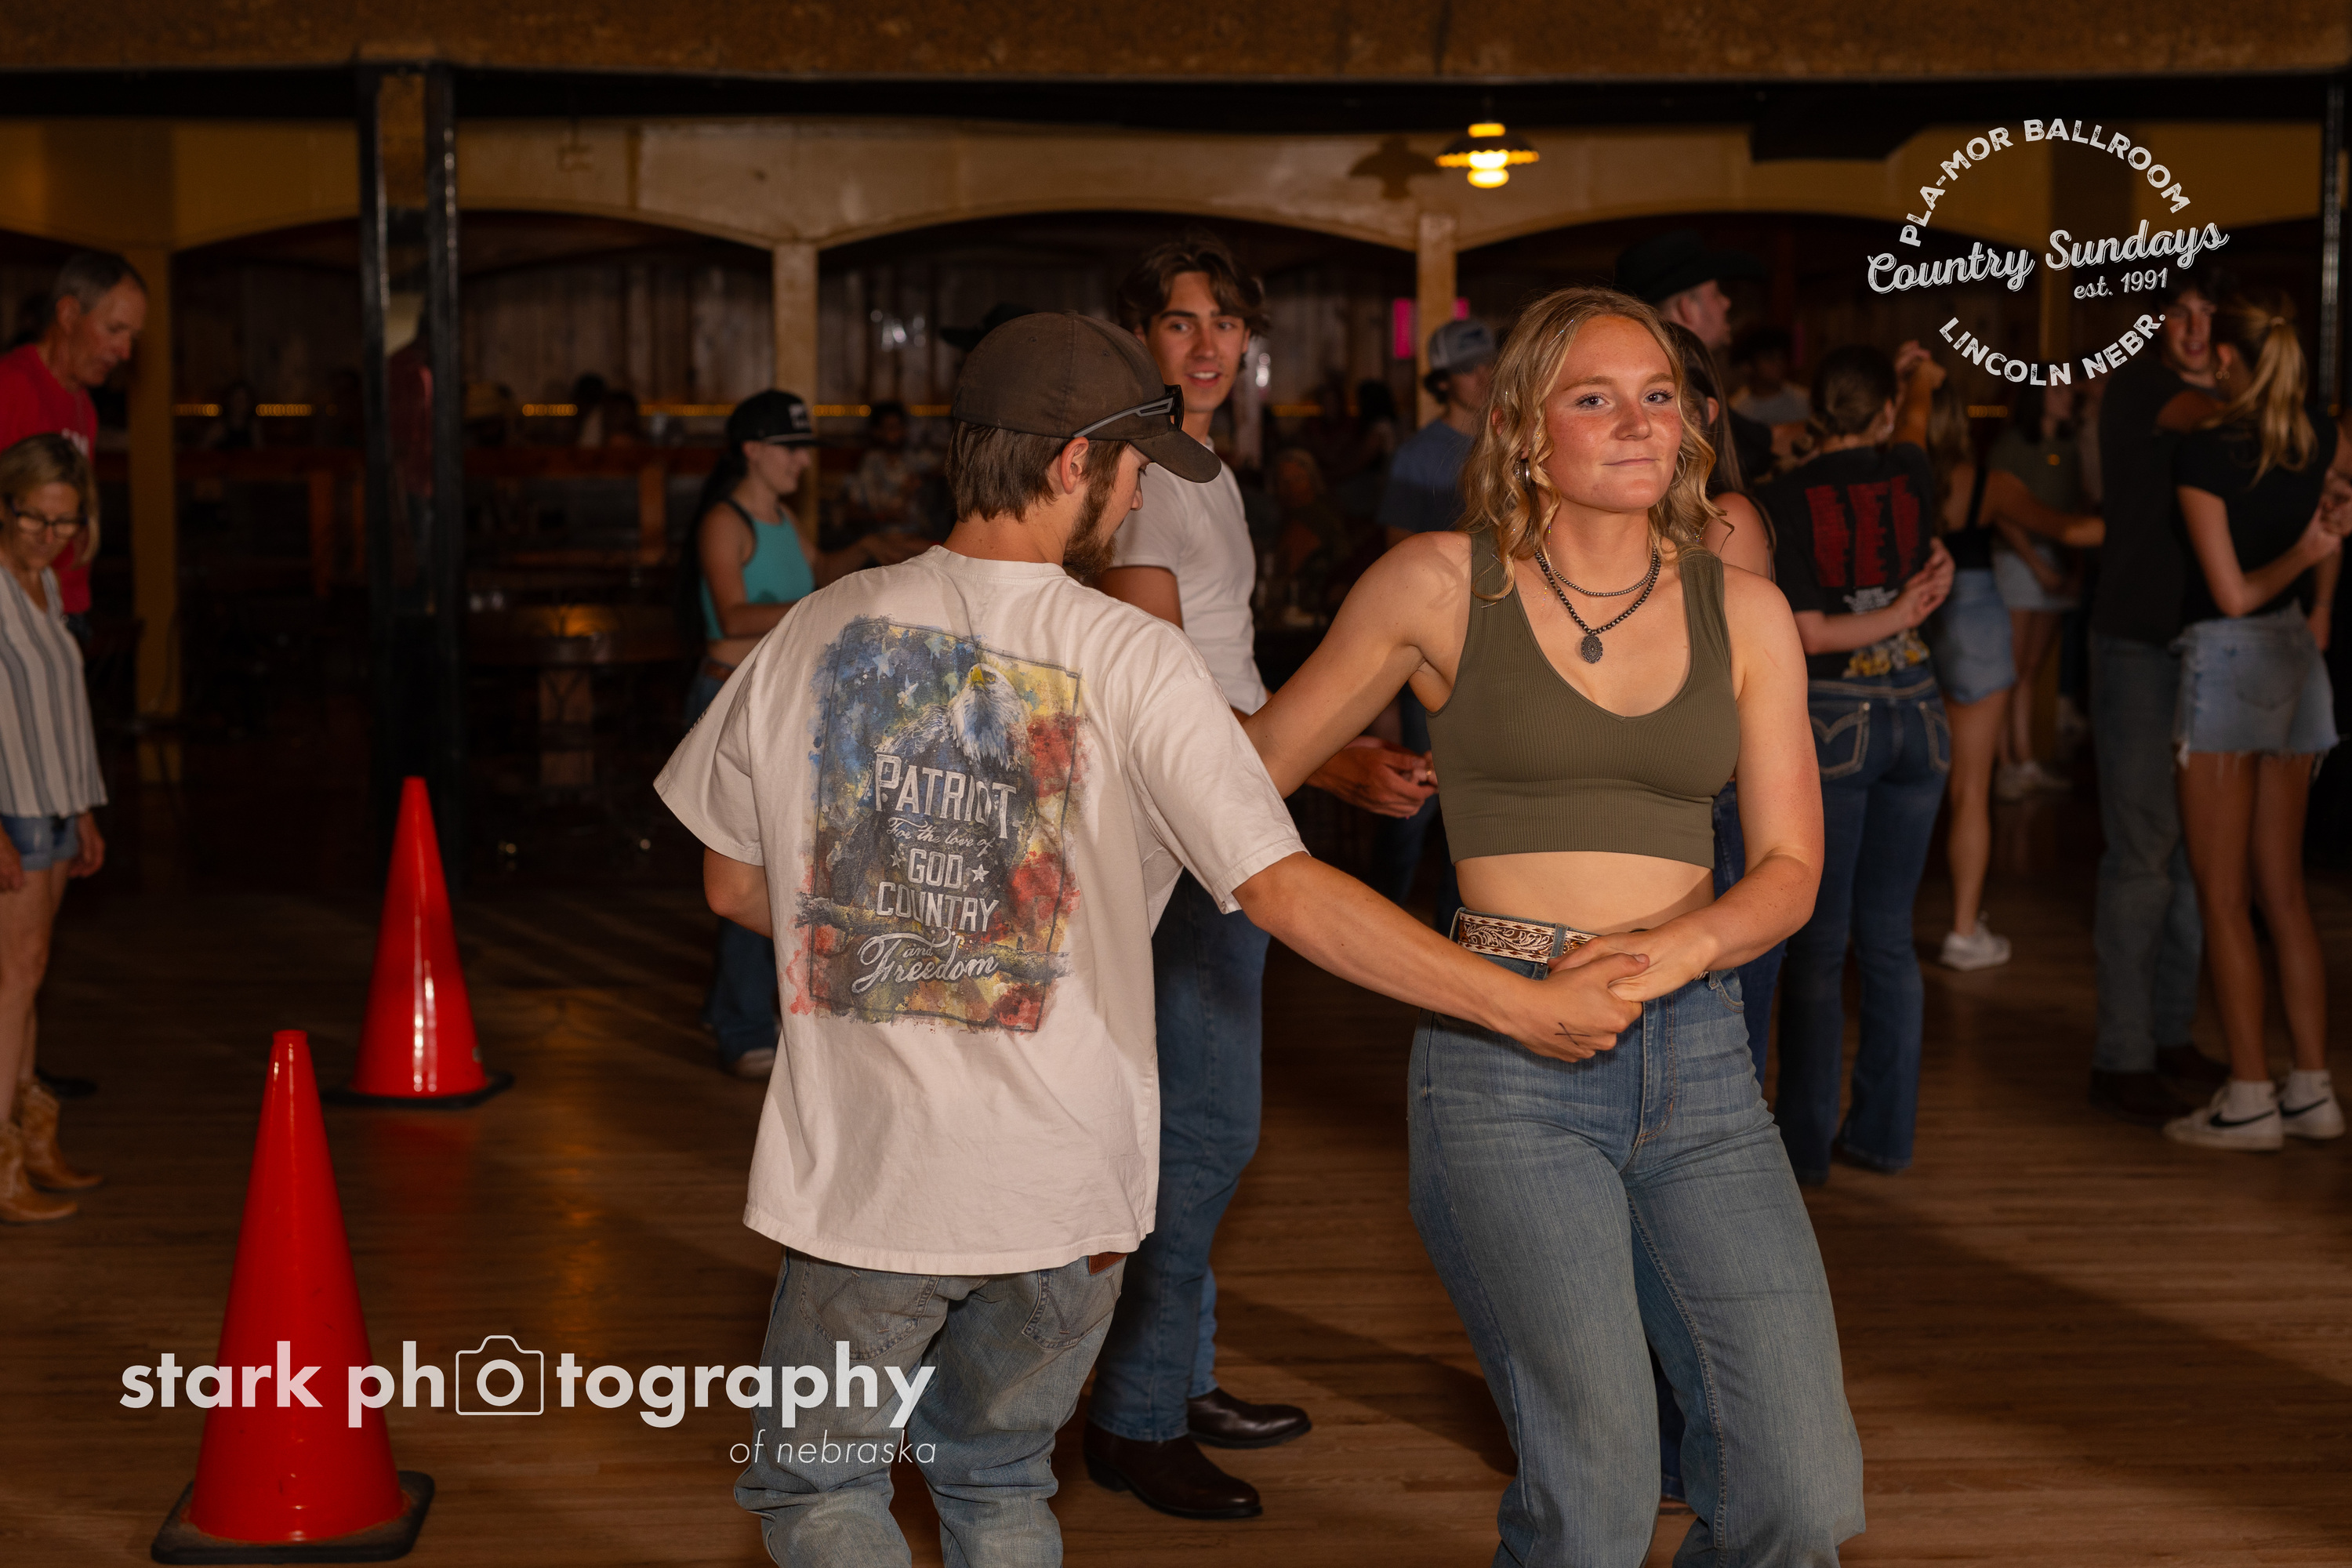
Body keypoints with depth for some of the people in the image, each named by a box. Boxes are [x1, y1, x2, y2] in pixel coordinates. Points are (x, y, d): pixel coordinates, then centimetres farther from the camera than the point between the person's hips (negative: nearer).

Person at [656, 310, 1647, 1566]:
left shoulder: (819, 632, -2)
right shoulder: (1133, 663, -11)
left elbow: (733, 882, 8)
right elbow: (1286, 894, -17)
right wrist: (1528, 1006, -12)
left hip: (863, 1167, 0)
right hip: (1060, 1176, 0)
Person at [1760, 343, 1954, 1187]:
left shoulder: (1783, 500, -10)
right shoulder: (1908, 477, 1)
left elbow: (1804, 630, -15)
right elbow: (1915, 423, 27)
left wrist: (1895, 613, -2)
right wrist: (1918, 375, 47)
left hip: (1830, 720, -4)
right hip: (1915, 712, 4)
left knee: (1816, 941, 1)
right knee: (1889, 935, 10)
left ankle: (1805, 1140, 5)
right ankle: (1883, 1130, 16)